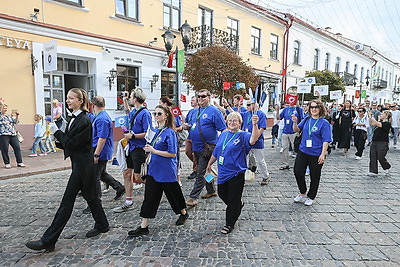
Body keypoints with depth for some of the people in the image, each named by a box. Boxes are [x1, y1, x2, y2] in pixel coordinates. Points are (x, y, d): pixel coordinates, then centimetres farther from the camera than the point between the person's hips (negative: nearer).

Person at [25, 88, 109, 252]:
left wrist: (58, 132, -6)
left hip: (82, 164, -10)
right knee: (89, 195, 17)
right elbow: (69, 142, 16)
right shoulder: (74, 118, 12)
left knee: (68, 200, -4)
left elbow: (73, 143, -18)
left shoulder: (84, 120, -18)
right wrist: (61, 141, -4)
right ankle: (102, 225, 32)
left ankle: (48, 240, 4)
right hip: (78, 163, 10)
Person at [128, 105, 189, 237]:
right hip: (153, 170, 7)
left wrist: (154, 151, -22)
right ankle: (144, 226, 12)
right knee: (149, 197, 5)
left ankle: (184, 213, 39)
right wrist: (148, 150, 7)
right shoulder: (155, 131, 9)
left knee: (173, 194, 12)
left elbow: (173, 154, -20)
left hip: (167, 171, -7)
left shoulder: (170, 132, -15)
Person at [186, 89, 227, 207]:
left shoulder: (214, 111, -8)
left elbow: (223, 129, -11)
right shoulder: (195, 111, 14)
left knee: (201, 173, -5)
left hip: (207, 147, -8)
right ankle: (211, 191, 34)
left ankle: (193, 197, 0)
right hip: (196, 147, 8)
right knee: (205, 170, 18)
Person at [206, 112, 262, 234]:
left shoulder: (242, 135, -11)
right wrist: (209, 164, 26)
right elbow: (216, 152, 17)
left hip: (236, 173, -6)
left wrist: (254, 125, -50)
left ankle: (229, 224, 26)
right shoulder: (223, 135, 6)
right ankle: (238, 206, 49)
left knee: (233, 200, 6)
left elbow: (253, 140, -36)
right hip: (222, 172, 7)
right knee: (222, 194, 22)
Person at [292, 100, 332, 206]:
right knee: (298, 172, 6)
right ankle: (302, 193, 29)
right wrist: (295, 122, -9)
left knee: (314, 177, 10)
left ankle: (311, 197, 29)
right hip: (302, 151, 4)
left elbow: (326, 140, -12)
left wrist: (323, 154, -19)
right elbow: (297, 130, 11)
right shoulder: (306, 119, 5)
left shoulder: (324, 123, -9)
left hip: (316, 154, -4)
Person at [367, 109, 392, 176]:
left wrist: (371, 116, -18)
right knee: (373, 157, 3)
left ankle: (387, 167, 29)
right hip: (374, 142, 8)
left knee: (381, 157, 0)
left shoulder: (387, 124, -12)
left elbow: (377, 124, -24)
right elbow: (371, 124, 14)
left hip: (382, 143, -8)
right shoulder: (380, 122, 13)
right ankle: (373, 171, 8)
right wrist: (370, 117, 2)